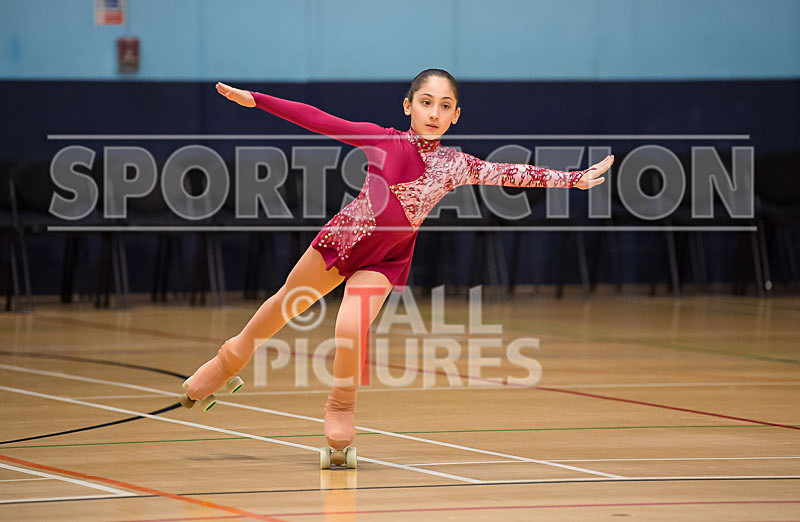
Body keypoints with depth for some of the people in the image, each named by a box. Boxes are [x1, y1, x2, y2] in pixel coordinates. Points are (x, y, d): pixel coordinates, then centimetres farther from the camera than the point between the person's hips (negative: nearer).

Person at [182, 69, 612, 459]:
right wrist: (255, 99, -15)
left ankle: (341, 406, 5)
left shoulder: (455, 165, -11)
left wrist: (575, 179, -21)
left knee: (350, 331, -21)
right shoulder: (383, 140, -14)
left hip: (384, 260, 0)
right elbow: (318, 121, -14)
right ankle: (233, 358, 43)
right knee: (287, 304, 17)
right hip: (343, 236, 1)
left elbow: (513, 174, -14)